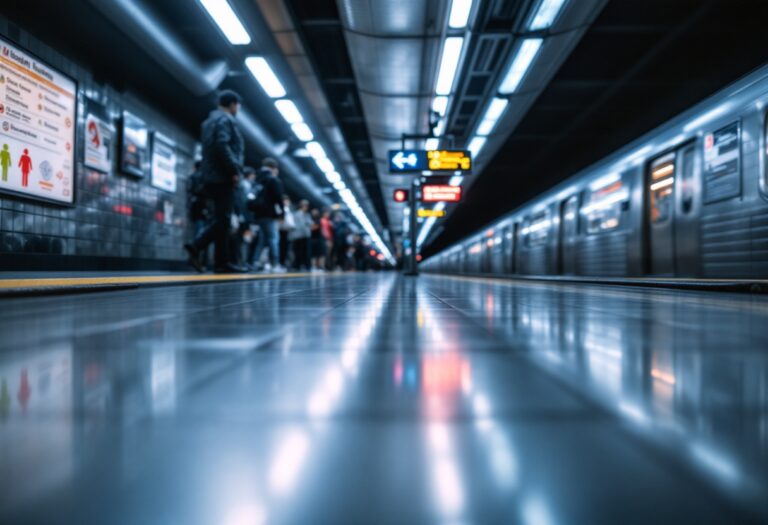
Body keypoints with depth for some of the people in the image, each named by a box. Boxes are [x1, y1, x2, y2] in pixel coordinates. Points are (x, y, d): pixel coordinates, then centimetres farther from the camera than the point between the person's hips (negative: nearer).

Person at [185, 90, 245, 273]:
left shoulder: (210, 121, 24)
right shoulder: (226, 120, -5)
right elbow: (222, 146, -20)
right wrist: (234, 170, -19)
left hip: (212, 176, 9)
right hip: (223, 177, -9)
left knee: (222, 219, 8)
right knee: (223, 219, -8)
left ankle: (222, 262, 1)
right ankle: (196, 246, -13)